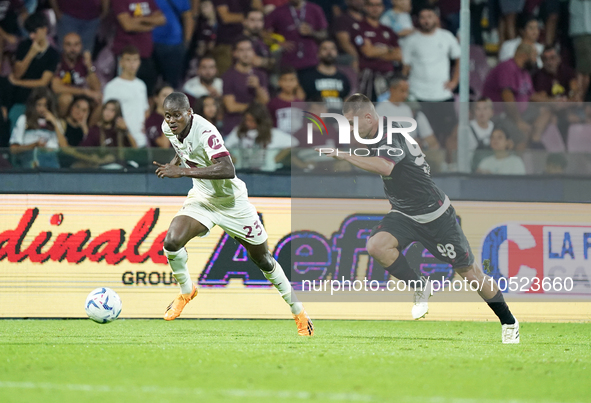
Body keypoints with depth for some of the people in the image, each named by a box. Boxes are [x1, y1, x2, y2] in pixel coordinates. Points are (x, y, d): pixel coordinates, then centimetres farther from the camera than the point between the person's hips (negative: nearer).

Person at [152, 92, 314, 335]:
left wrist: (183, 171, -45)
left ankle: (298, 310, 25)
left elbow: (228, 170, -44)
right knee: (171, 242, -21)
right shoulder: (168, 129, -8)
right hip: (201, 198, 5)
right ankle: (186, 291, 6)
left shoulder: (204, 131, -30)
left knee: (263, 260, 7)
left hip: (230, 200, -5)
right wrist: (175, 162, -1)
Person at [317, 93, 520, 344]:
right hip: (404, 215, 8)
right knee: (376, 245, -22)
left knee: (467, 270, 2)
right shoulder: (375, 137, 5)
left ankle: (509, 322, 18)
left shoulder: (391, 137, -23)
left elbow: (385, 166, -46)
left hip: (434, 214, -8)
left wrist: (345, 156, -43)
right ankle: (420, 289, -3)